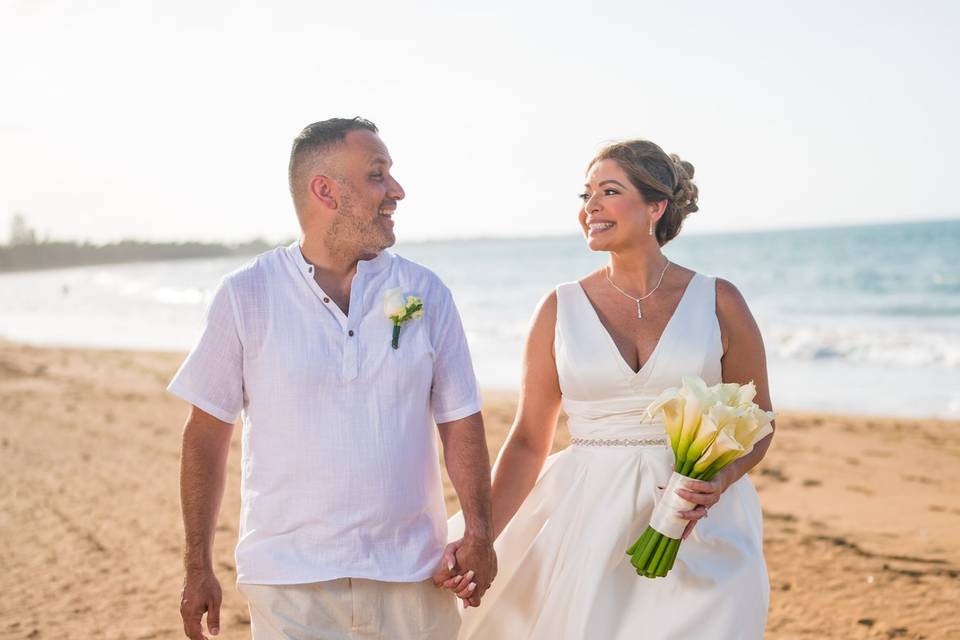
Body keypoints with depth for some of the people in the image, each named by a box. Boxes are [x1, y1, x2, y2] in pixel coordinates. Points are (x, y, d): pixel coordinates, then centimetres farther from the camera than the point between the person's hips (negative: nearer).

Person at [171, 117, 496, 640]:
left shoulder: (427, 294, 2)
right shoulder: (246, 296, -2)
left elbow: (460, 421, 4)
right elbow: (206, 434, 1)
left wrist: (479, 530, -9)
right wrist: (198, 567, 0)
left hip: (411, 577, 2)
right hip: (290, 578, -2)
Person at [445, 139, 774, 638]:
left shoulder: (718, 303, -2)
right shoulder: (560, 309, 0)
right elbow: (528, 441, 2)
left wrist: (718, 482, -14)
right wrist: (480, 539, -8)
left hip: (700, 526, 0)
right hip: (589, 519, 1)